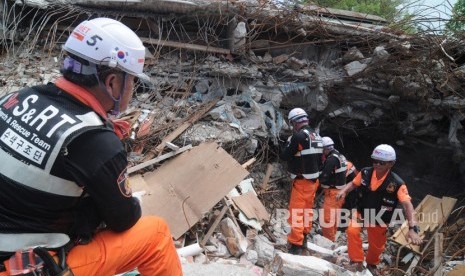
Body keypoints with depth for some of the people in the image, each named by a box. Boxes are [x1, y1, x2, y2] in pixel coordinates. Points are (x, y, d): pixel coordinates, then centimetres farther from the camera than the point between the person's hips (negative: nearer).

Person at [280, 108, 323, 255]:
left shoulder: (299, 136, -19)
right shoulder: (317, 136, 7)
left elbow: (284, 155, -13)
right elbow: (320, 158, 13)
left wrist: (288, 144, 4)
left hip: (302, 181, -9)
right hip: (313, 179, 9)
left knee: (296, 213, -5)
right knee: (307, 209, 19)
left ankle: (296, 245, -5)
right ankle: (304, 238, 32)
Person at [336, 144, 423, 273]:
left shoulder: (397, 183, -26)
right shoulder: (365, 173, -17)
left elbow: (407, 205, -30)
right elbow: (353, 183, 1)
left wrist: (412, 228, -41)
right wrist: (344, 191, -21)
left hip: (379, 219, -1)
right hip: (362, 212, 1)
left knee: (376, 245, 16)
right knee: (352, 231, -24)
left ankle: (372, 264, 49)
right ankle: (357, 262, -5)